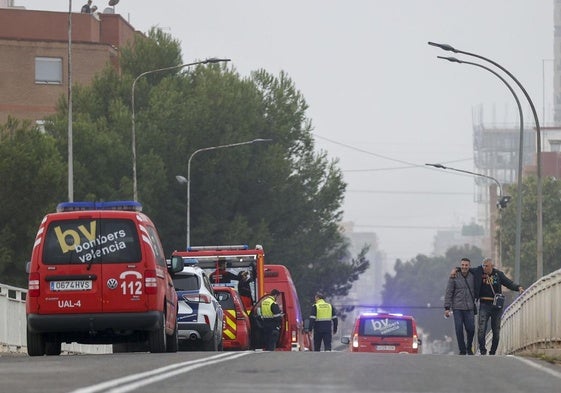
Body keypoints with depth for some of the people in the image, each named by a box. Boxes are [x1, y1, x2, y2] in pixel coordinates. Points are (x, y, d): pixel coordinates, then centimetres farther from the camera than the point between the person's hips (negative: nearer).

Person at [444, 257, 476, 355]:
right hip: (457, 308, -1)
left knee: (471, 329, -3)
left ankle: (469, 348, 19)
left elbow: (476, 291, 16)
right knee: (459, 330, -3)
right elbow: (448, 293, -1)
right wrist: (447, 308, -5)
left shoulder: (472, 277, 5)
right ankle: (462, 350, 6)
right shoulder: (454, 277, 0)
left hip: (469, 308, 1)